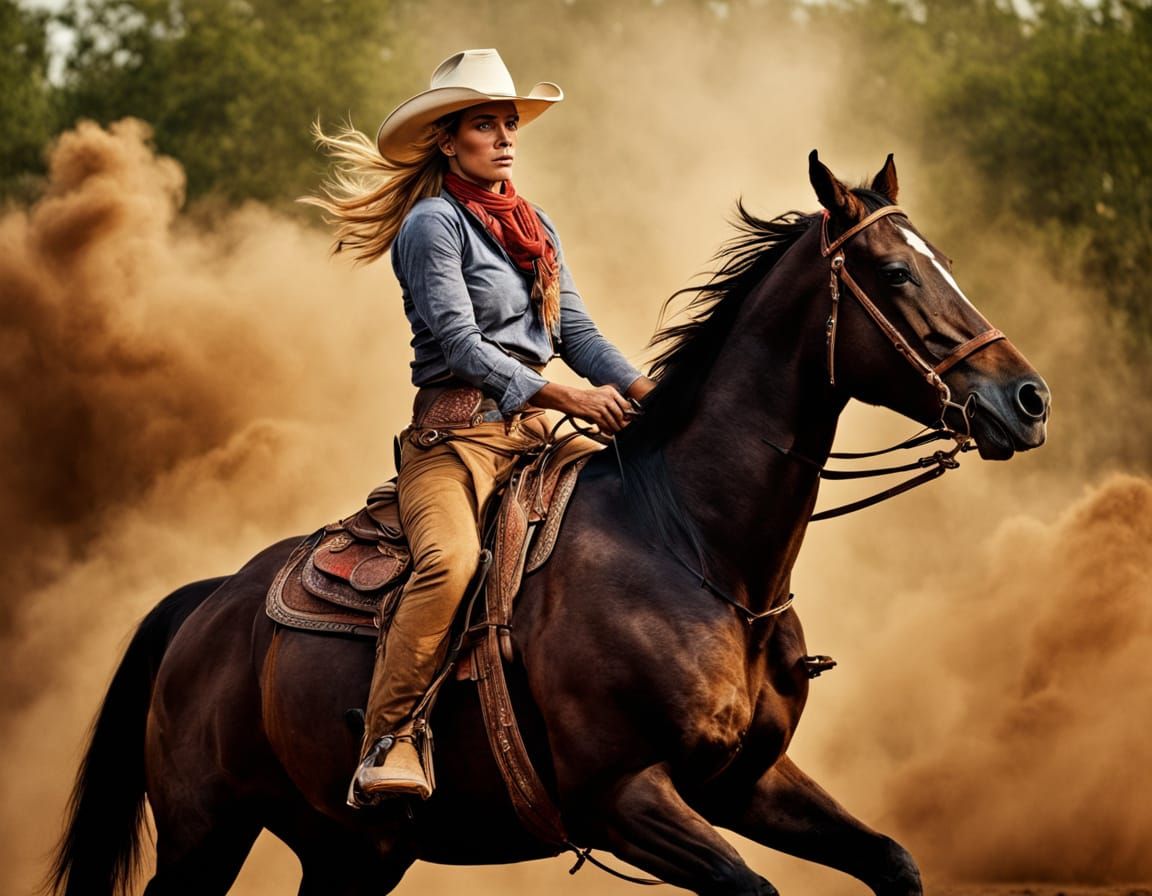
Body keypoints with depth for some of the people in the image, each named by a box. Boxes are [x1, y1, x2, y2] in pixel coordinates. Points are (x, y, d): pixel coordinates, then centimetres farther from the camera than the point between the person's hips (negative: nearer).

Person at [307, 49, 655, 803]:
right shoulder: (433, 224, -3)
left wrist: (648, 395, -3)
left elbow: (576, 332, 15)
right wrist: (566, 398, -19)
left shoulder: (535, 226, 20)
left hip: (534, 432, 8)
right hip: (456, 434, -8)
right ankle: (389, 743, -34)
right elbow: (460, 344, -12)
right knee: (451, 559, -34)